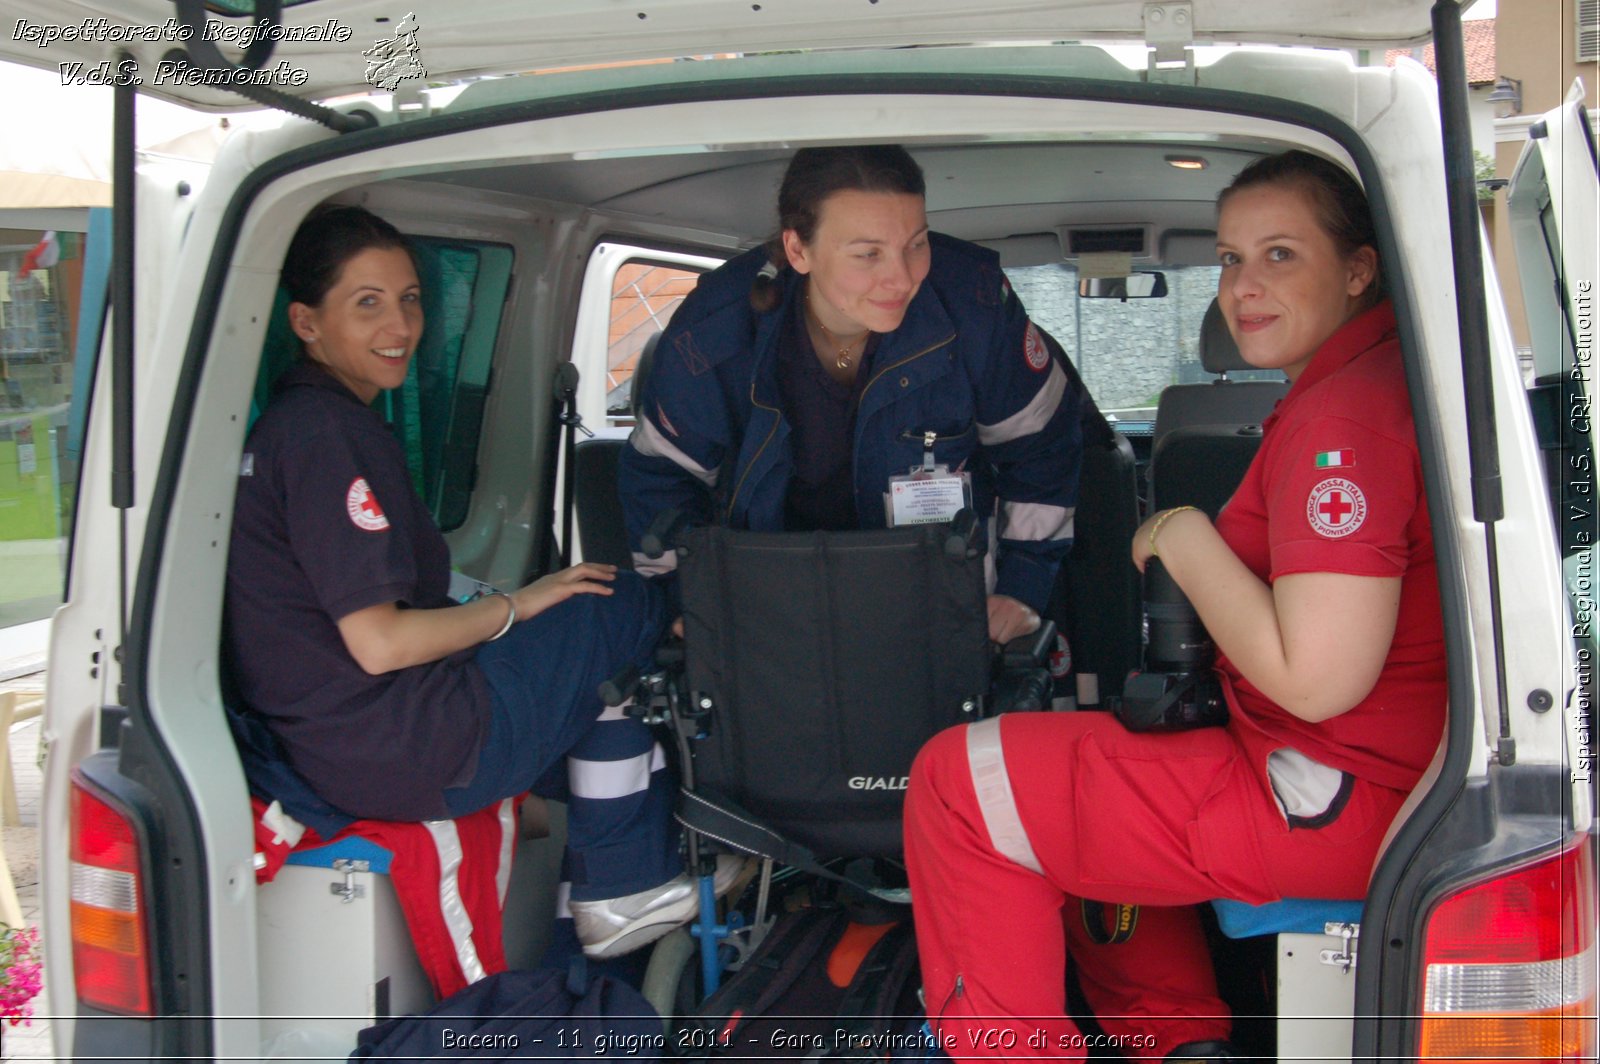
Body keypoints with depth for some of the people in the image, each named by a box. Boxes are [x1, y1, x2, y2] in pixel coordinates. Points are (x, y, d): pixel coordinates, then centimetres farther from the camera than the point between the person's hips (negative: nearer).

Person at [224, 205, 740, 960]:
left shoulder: (294, 421, 14)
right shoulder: (327, 432, -18)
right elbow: (379, 643, -21)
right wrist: (517, 605, -7)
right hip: (405, 754, -10)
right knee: (627, 609, 1)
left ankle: (640, 880, 21)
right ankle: (621, 889, 10)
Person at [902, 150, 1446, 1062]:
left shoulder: (1343, 417, -21)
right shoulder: (1378, 376, 12)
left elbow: (1315, 679, -26)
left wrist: (1188, 541, -13)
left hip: (1343, 803, -11)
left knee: (960, 781, -7)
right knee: (1077, 799, 27)